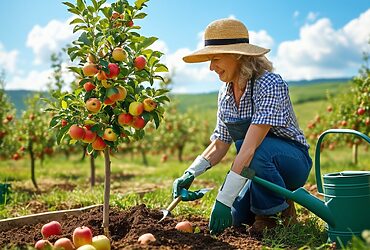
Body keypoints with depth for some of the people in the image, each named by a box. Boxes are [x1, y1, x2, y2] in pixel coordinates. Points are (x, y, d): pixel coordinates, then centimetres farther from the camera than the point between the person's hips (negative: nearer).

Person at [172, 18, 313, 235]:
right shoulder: (225, 93, -3)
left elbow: (249, 148, -35)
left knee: (257, 149, -36)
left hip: (294, 162, -6)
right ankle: (271, 203, 17)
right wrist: (189, 175, -12)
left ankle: (271, 212, -12)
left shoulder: (270, 85, -27)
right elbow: (220, 144, 3)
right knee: (233, 218, -11)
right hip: (263, 168, 6)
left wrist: (224, 200, -38)